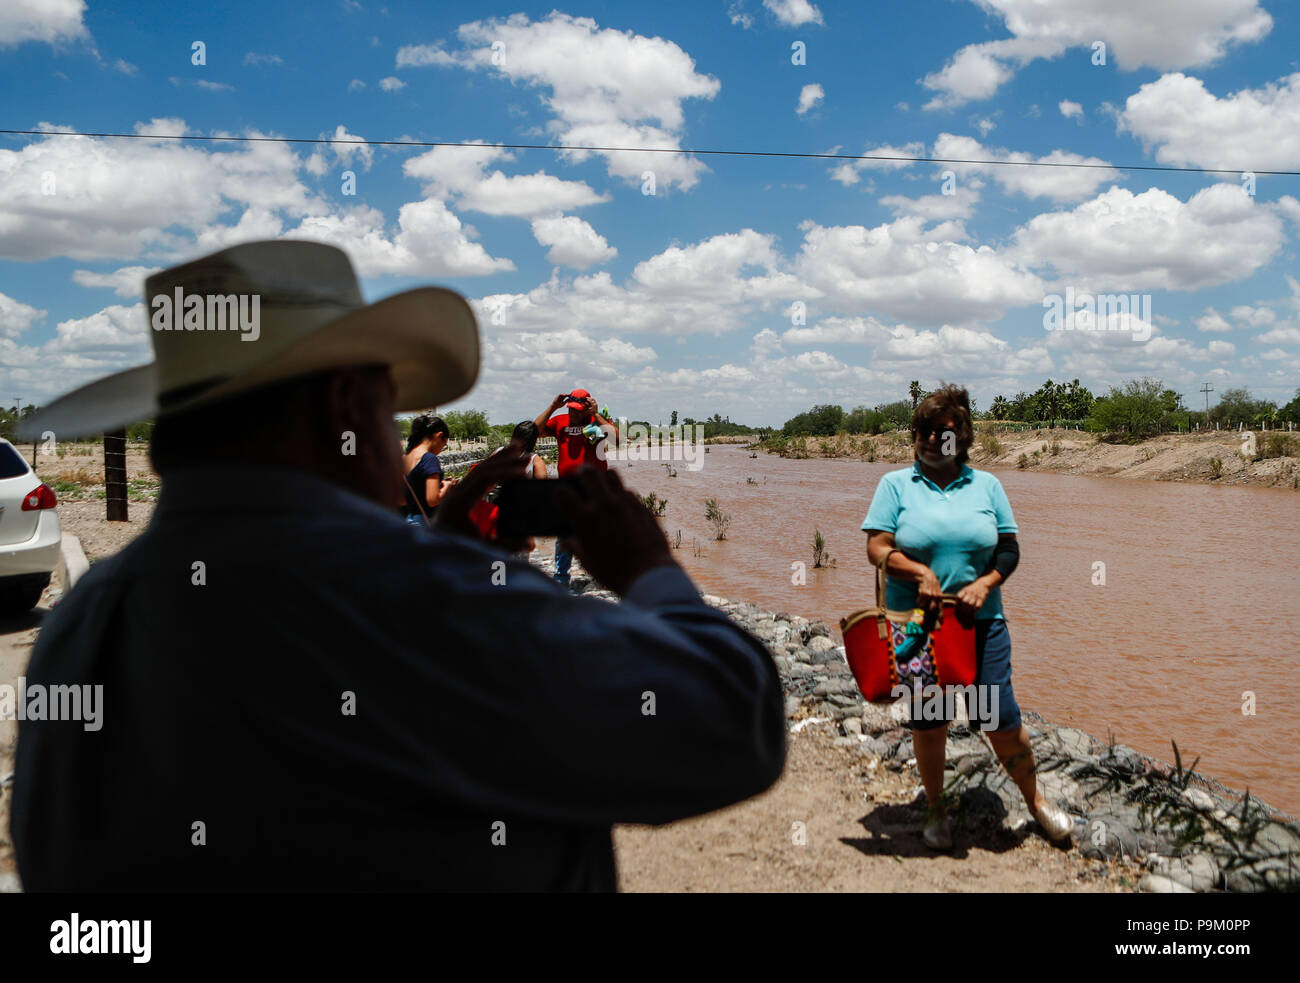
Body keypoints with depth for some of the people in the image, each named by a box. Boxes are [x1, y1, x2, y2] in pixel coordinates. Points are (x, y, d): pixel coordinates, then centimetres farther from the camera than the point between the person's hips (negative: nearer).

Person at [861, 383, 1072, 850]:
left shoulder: (986, 485, 8)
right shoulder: (895, 484, 2)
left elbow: (1010, 549, 7)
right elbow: (877, 547, -6)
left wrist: (985, 583, -12)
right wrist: (918, 572, -23)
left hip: (980, 621, 1)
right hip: (916, 623, -1)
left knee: (1001, 717, 1)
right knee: (927, 723, 8)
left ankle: (1035, 800, 24)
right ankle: (936, 809, 28)